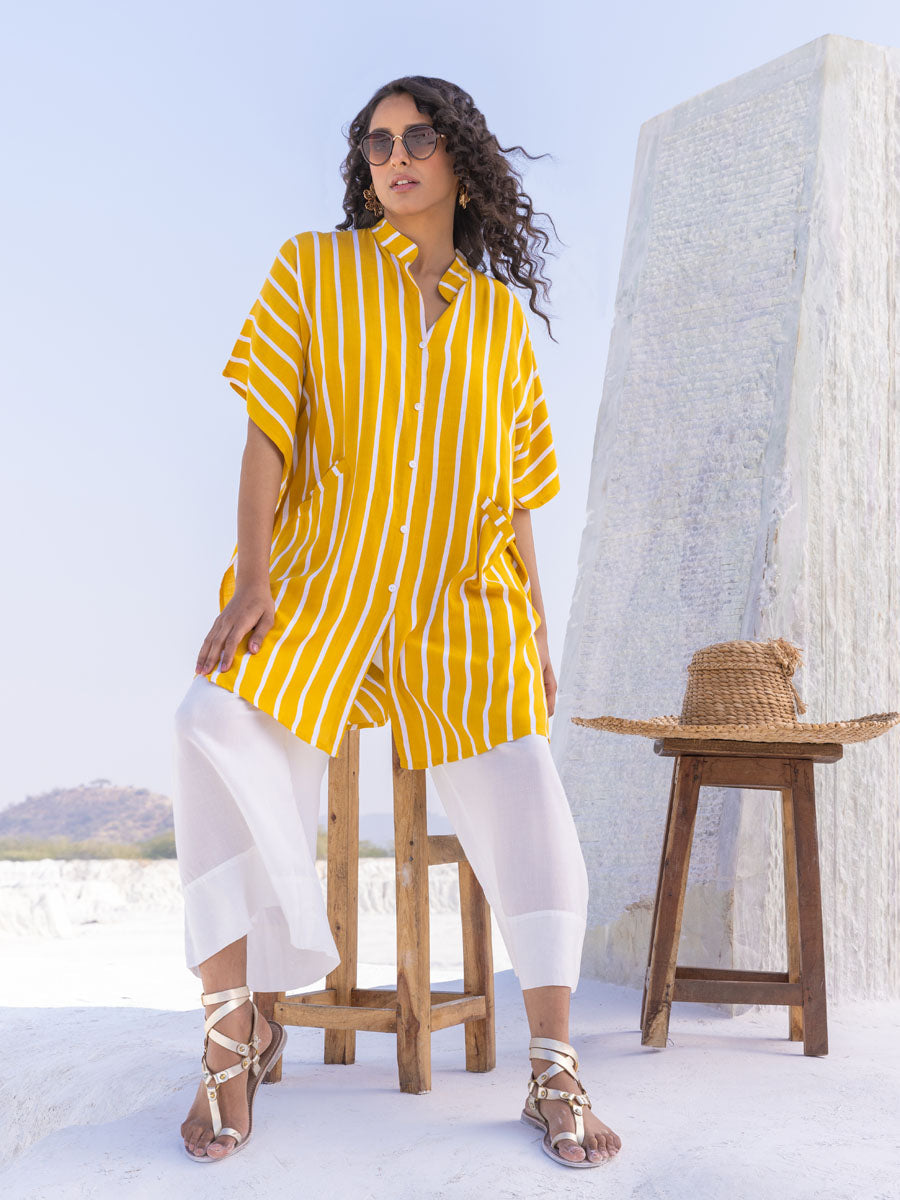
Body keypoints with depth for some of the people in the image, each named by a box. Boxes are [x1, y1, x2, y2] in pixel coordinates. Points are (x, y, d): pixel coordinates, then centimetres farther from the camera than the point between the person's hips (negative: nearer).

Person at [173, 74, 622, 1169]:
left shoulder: (500, 316, 15)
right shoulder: (313, 268, 10)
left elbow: (515, 490, 15)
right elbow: (267, 424, 1)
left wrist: (534, 627, 8)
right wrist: (250, 576, -11)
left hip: (462, 602, 2)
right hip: (318, 587, -1)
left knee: (519, 793, -14)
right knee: (218, 729, -26)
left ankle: (553, 1071, -3)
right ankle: (235, 1027, -14)